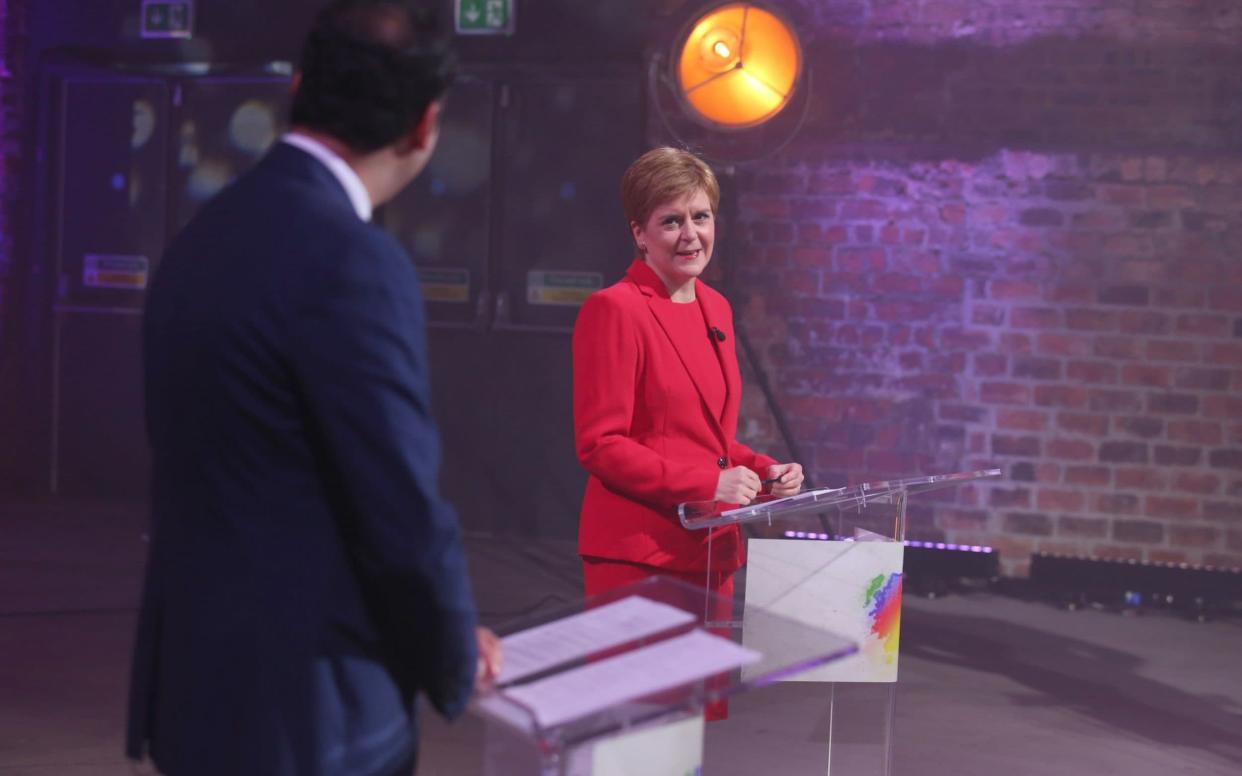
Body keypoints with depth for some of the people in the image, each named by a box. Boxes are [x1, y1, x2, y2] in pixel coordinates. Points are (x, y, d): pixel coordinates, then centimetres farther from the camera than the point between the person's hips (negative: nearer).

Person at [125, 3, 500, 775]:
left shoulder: (206, 235, 6)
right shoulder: (351, 262, -20)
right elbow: (403, 514, -19)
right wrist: (457, 659, 0)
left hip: (199, 681, 8)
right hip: (303, 709, -8)